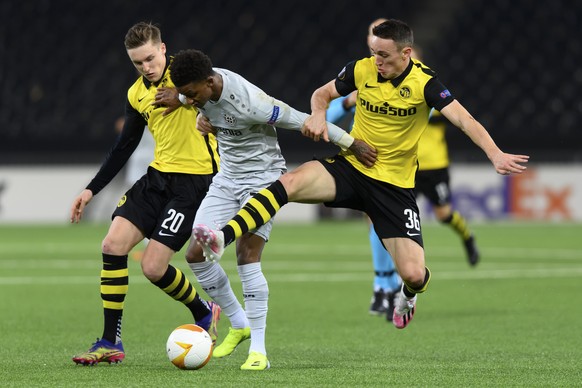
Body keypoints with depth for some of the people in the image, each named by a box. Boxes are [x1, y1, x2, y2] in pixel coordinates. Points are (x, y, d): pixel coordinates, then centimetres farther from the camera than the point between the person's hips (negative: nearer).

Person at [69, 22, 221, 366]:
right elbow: (124, 147, 20)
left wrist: (183, 96, -25)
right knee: (113, 246, -4)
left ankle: (204, 314, 18)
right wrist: (91, 190, 18)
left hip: (195, 179, -7)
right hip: (159, 175, 7)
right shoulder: (137, 95, 11)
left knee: (154, 267, -11)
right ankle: (111, 343, 4)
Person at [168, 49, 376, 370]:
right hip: (226, 178, 7)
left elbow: (302, 121, -21)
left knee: (247, 256, -20)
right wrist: (202, 117, -8)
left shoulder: (248, 102, -31)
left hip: (262, 178, -7)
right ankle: (239, 325, 17)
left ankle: (258, 349, -16)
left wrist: (352, 145, -13)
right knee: (196, 254, -1)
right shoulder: (201, 87, -11)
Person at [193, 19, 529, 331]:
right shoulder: (362, 69, -5)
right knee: (289, 183, -28)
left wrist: (495, 154, -41)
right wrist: (318, 115, -11)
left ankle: (409, 295, 30)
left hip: (395, 185, -2)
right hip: (350, 167, 2)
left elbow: (463, 119, -24)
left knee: (413, 274, -10)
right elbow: (323, 93, 13)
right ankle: (222, 238, -39)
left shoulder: (424, 82, -15)